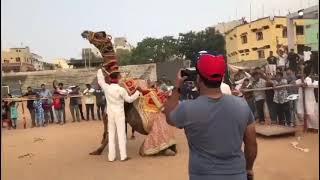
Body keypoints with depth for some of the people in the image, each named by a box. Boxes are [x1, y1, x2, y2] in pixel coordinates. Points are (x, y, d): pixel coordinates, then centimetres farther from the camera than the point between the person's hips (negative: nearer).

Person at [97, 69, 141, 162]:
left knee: (111, 134, 10)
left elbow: (100, 81, 16)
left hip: (110, 113, 4)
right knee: (121, 134, 2)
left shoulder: (106, 88, -4)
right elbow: (129, 99, -3)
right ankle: (123, 156, 4)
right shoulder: (121, 89, -14)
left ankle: (111, 156, 13)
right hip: (119, 113, -4)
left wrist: (100, 70, 30)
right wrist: (137, 92, 9)